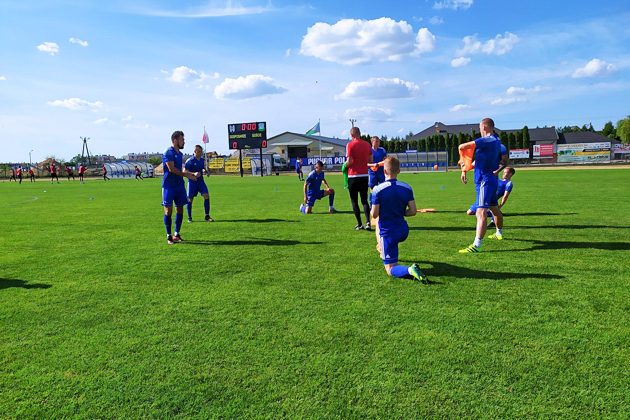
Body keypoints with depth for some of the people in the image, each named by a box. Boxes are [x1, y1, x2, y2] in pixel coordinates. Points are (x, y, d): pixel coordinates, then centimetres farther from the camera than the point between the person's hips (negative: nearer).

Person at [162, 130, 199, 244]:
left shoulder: (180, 154, 15)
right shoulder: (168, 153, -11)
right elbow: (171, 169, -19)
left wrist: (192, 174, 16)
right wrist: (187, 175, -16)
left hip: (179, 185, 8)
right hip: (169, 186, -8)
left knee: (180, 210, 8)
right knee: (168, 211, -3)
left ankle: (177, 235, 18)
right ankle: (169, 236, 6)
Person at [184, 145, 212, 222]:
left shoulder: (202, 160, 8)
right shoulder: (190, 161, -10)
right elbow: (184, 171, -12)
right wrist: (193, 174, -25)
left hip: (201, 181, 5)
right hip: (192, 182, -4)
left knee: (206, 196, -9)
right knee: (190, 199, 2)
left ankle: (207, 216, -3)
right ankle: (189, 217, 16)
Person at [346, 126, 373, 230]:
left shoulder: (350, 145, -10)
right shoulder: (367, 144, 6)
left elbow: (349, 162, -15)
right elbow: (370, 161, 9)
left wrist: (345, 166, 5)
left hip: (353, 176, -4)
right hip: (364, 175, 4)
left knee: (354, 201, 6)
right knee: (364, 201, 11)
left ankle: (359, 225, 4)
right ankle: (368, 222, -3)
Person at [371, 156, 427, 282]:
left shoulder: (377, 190, -16)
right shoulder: (407, 188, -2)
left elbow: (374, 215, -15)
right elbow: (413, 211, -3)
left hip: (388, 233, -6)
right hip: (404, 231, 6)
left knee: (390, 270, -1)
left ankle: (410, 270, -29)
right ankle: (382, 249, 50)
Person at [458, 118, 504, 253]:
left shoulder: (486, 140, -16)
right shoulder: (497, 141, 15)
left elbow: (462, 147, -20)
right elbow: (479, 159, 20)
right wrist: (465, 169, 14)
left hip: (485, 180, -10)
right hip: (492, 180, 10)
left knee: (481, 212, -21)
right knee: (494, 209, 28)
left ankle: (477, 245, -31)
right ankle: (499, 233, 49)